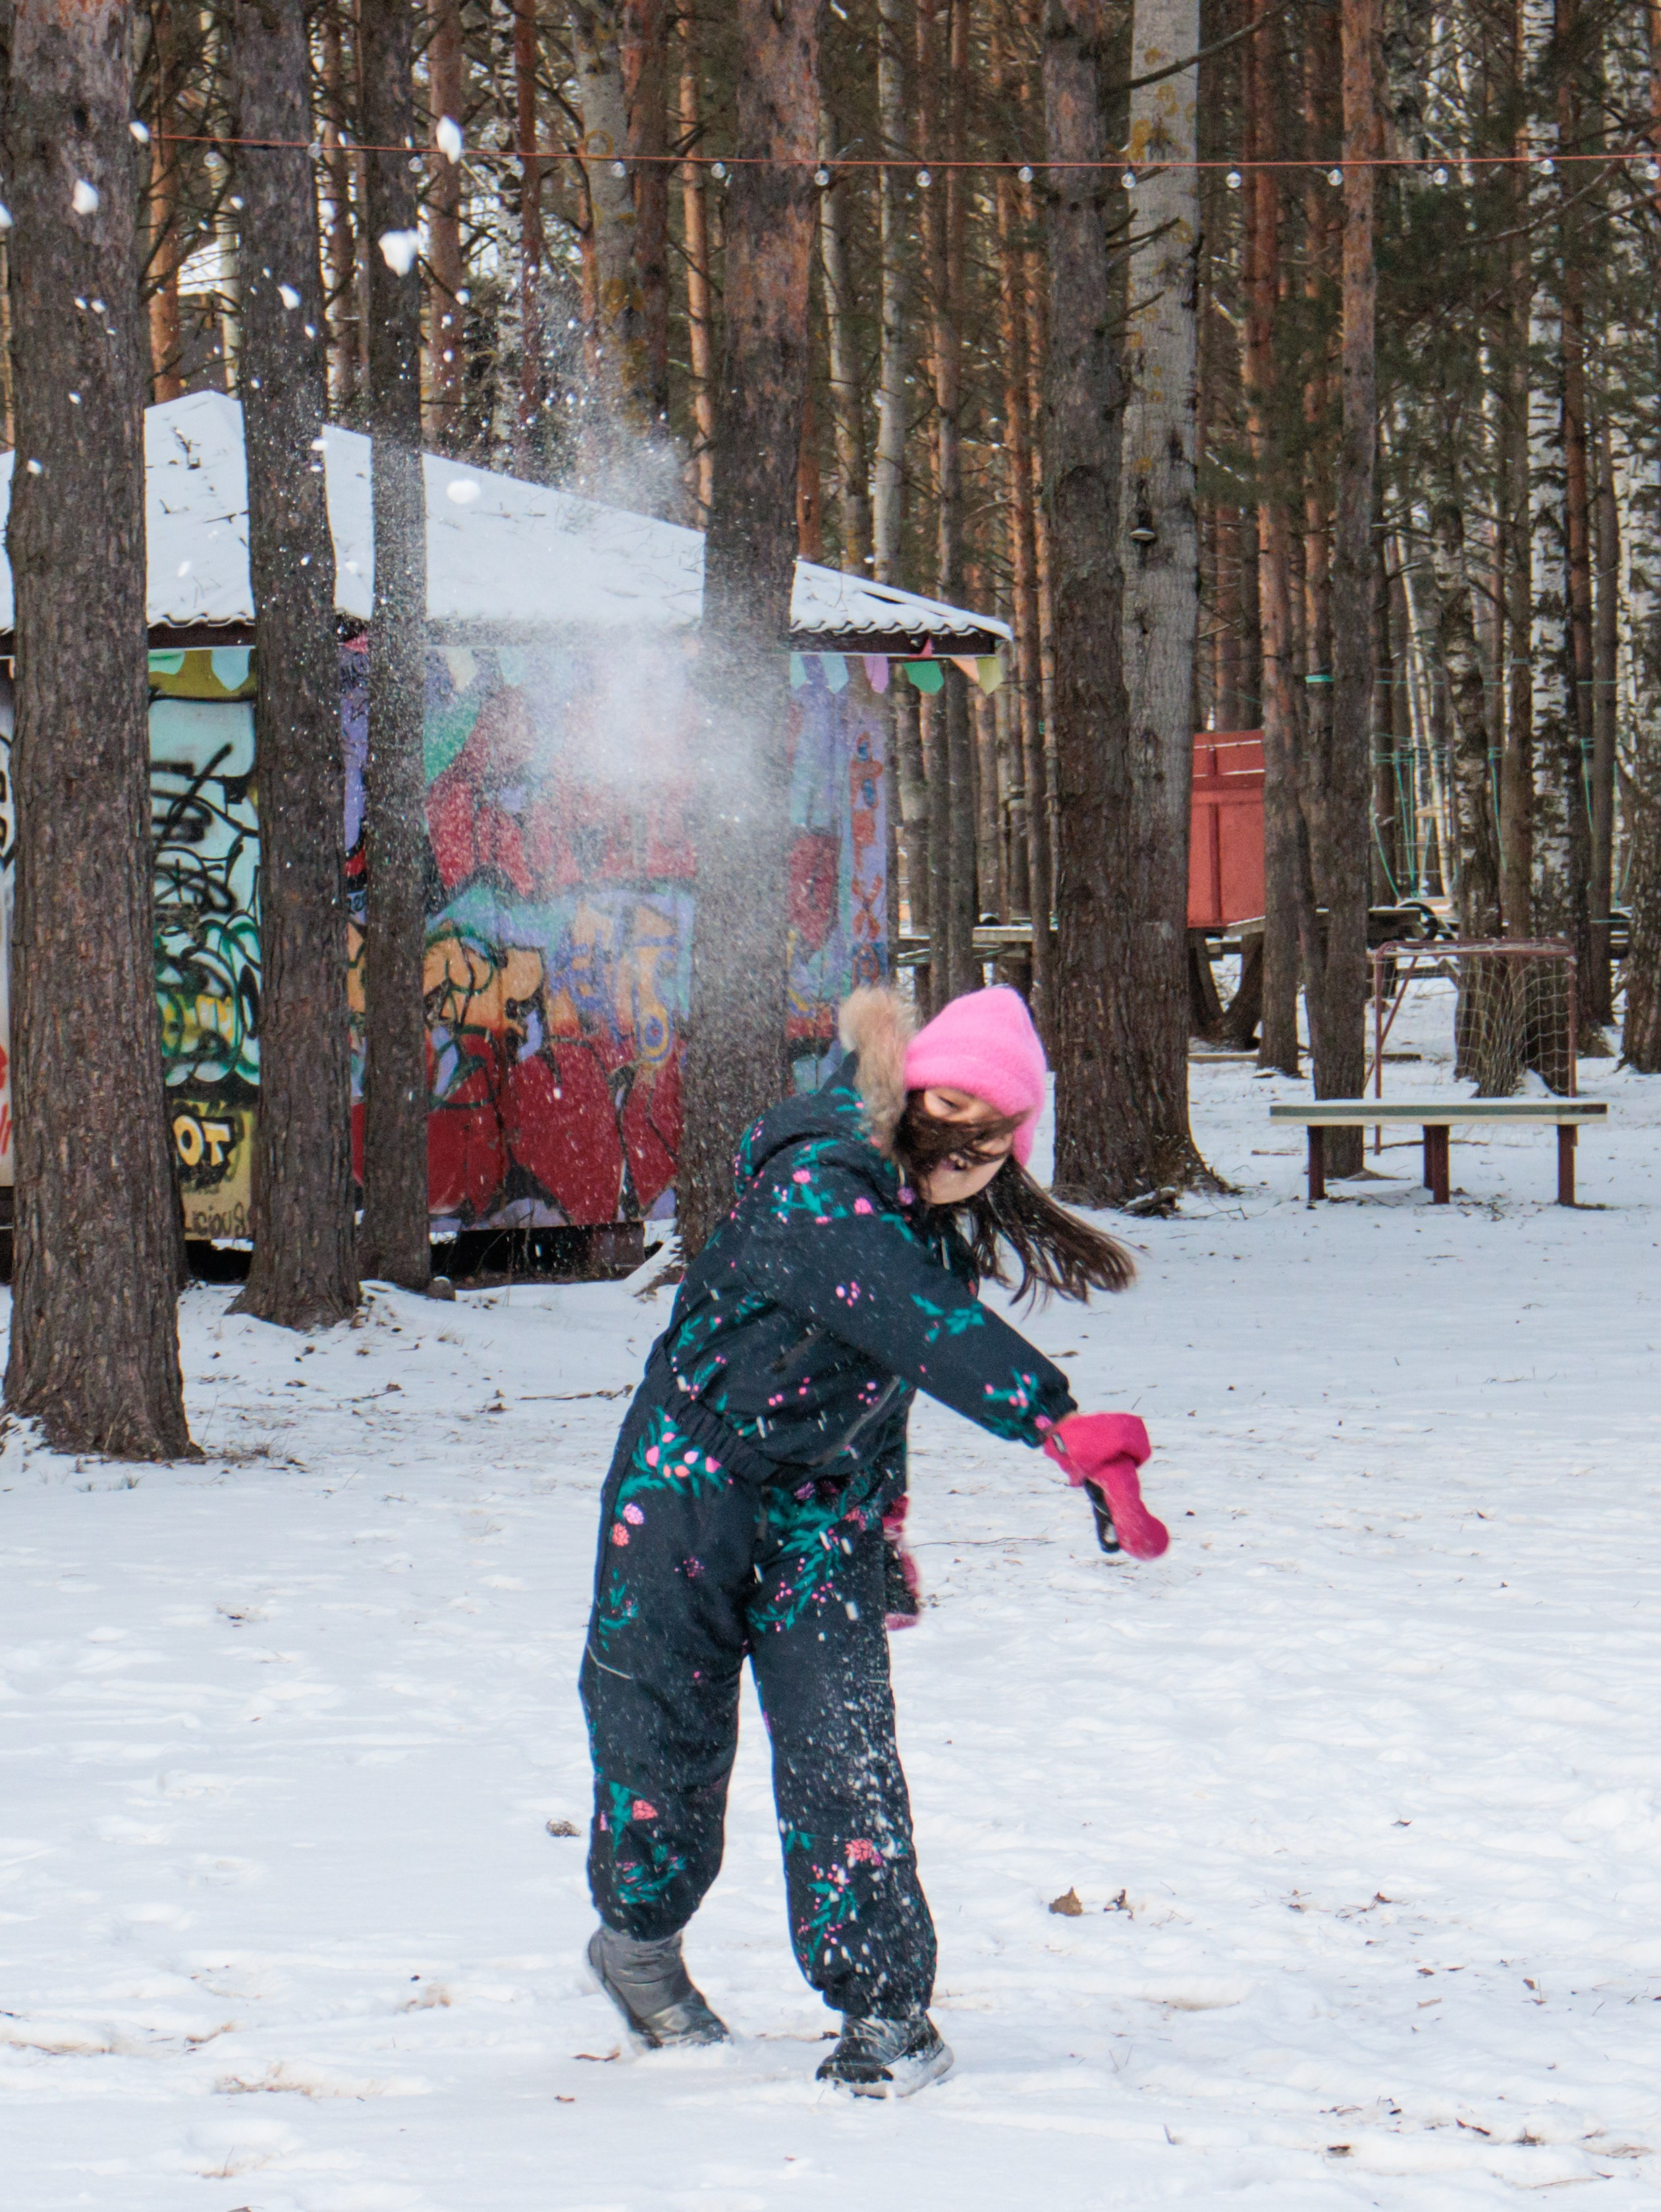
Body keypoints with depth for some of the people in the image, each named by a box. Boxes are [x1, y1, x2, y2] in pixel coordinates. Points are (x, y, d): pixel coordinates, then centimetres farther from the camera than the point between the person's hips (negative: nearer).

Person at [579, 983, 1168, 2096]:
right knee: (665, 1723, 6)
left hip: (821, 1504, 6)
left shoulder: (931, 1214, 1)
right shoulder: (817, 1190, -26)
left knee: (841, 1744, -6)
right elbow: (929, 1330, -41)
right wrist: (1068, 1430, -51)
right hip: (687, 1482, -6)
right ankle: (638, 1939, 33)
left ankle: (886, 2005, -3)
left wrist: (882, 1524, 20)